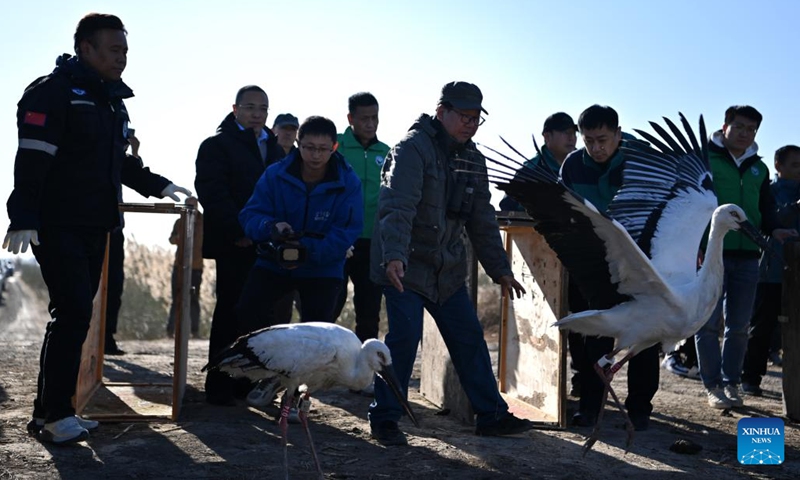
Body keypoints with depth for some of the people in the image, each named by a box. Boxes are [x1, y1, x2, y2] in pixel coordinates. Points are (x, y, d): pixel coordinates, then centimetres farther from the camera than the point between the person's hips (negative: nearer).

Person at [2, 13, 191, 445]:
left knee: (74, 316, 10)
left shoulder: (112, 100, 17)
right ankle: (54, 414, -3)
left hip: (94, 228, 9)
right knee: (74, 314, -12)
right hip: (57, 227, -9)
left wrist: (157, 186, 22)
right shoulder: (53, 92, -10)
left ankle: (49, 412, 17)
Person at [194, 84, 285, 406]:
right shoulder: (217, 145, 1)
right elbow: (211, 192, -11)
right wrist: (238, 232, -18)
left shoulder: (274, 148, 20)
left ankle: (246, 381, 15)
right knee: (230, 312, -4)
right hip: (235, 245, -6)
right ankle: (219, 387, 2)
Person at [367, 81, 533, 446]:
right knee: (405, 335, -14)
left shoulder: (472, 159, 10)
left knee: (469, 337, 9)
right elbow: (397, 207, -29)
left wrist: (500, 270, 13)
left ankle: (491, 415, 20)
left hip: (448, 269, 7)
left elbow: (482, 221, 15)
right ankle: (384, 419, 1)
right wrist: (394, 256, -42)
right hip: (404, 265, -7)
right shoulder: (413, 148, -15)